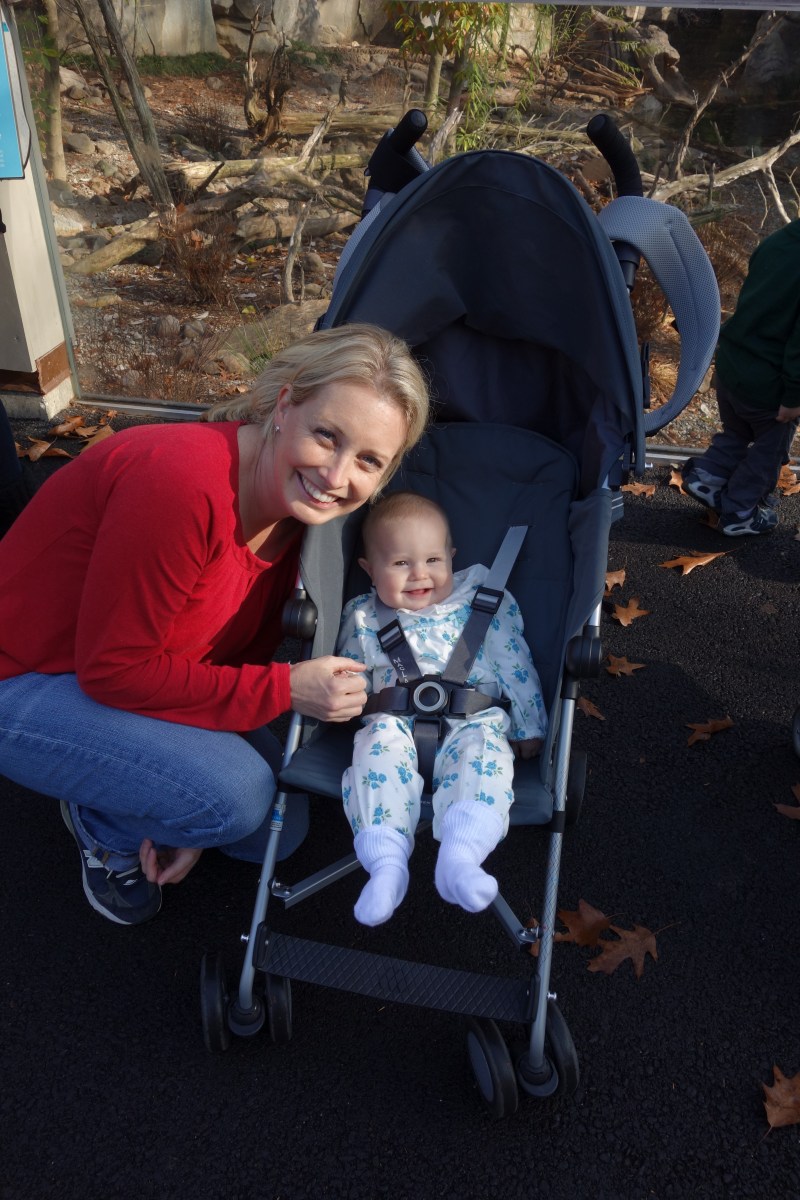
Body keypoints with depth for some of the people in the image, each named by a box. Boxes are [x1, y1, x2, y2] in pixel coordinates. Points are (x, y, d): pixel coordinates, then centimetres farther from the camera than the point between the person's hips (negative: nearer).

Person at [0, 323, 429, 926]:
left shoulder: (293, 510, -8)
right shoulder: (183, 483, -34)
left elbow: (246, 649, 1)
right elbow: (113, 670, -27)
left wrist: (192, 818, 0)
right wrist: (285, 689, -26)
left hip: (123, 667, 8)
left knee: (279, 830, 8)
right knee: (237, 795, -26)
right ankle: (103, 823, 5)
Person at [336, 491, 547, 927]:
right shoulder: (362, 617, 16)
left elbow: (514, 666, 14)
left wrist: (527, 729, 13)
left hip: (471, 723, 0)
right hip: (396, 725, 1)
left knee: (484, 746, -34)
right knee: (378, 742, -33)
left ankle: (459, 856, -47)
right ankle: (386, 862, -38)